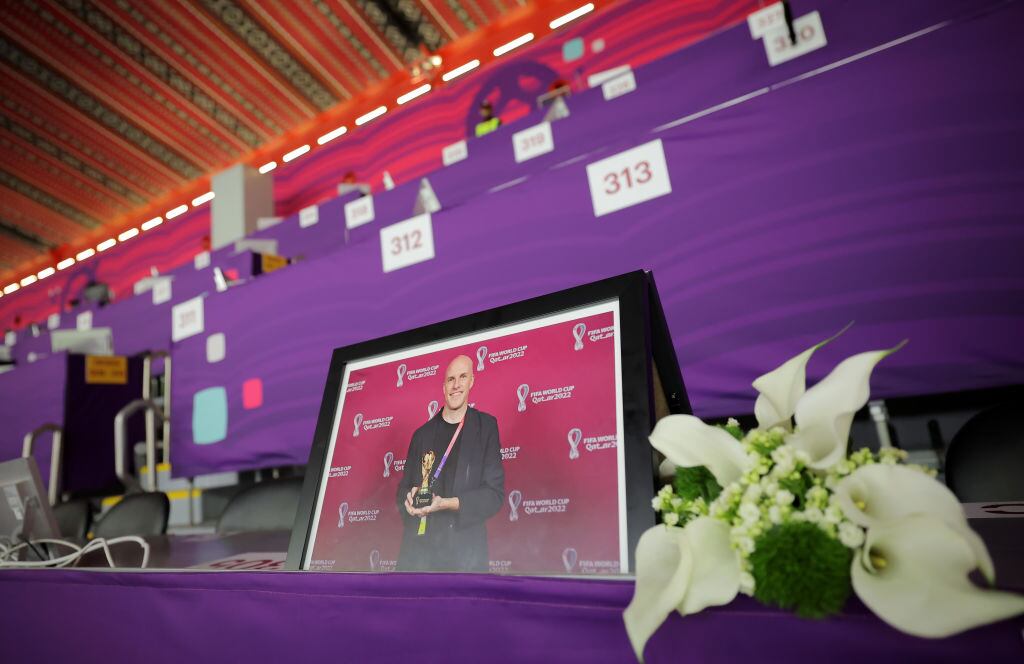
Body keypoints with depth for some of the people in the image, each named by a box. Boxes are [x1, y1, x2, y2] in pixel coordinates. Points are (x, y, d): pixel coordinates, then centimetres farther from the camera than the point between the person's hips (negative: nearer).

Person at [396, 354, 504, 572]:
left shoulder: (486, 426, 1)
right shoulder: (422, 434, 11)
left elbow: (495, 493, -4)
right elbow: (403, 489, 13)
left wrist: (447, 504, -17)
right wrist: (410, 498, -10)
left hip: (466, 549, -2)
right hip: (418, 546, 3)